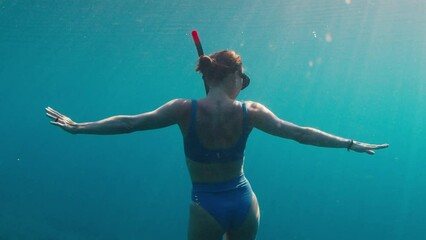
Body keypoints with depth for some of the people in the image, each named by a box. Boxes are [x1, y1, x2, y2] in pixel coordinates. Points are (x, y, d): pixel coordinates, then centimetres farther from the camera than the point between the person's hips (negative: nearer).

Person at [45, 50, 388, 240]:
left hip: (206, 208, -1)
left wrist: (78, 127, 0)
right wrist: (351, 144, 4)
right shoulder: (251, 112, -10)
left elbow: (129, 123, -10)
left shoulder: (185, 110, -14)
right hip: (245, 203, 2)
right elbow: (301, 133, -6)